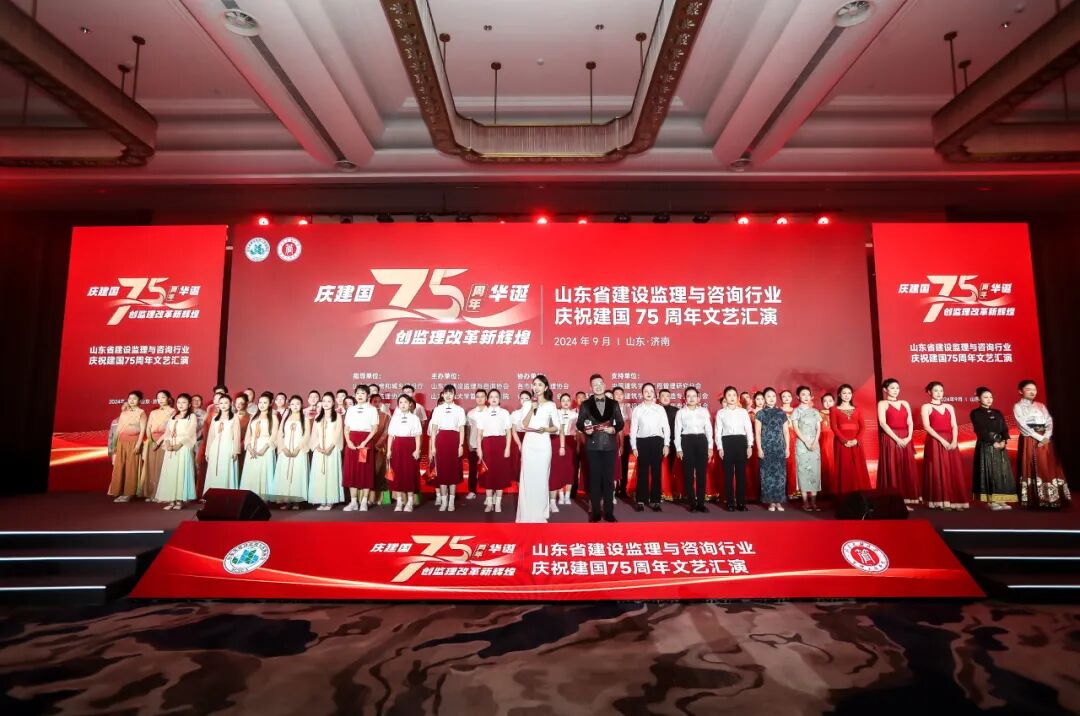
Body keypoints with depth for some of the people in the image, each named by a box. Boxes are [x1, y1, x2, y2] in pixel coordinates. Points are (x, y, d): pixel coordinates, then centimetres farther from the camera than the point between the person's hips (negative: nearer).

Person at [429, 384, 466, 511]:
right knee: (441, 469, 1)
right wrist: (433, 447, 2)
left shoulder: (460, 410, 5)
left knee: (454, 469, 2)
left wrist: (461, 445, -4)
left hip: (454, 440, -1)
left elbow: (462, 429, 4)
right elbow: (433, 429, 7)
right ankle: (443, 500, 10)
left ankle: (451, 501, 11)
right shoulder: (437, 410, 8)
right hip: (441, 440, 1)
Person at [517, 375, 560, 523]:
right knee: (527, 477, 3)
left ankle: (540, 512, 10)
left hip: (543, 443, -3)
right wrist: (532, 409, -6)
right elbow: (524, 425, 3)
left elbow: (557, 427, 2)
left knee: (541, 477, 0)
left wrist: (545, 429, -16)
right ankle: (527, 512, 11)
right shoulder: (530, 404, 11)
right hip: (528, 443, 3)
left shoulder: (550, 405, 2)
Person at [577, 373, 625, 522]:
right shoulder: (585, 405, 6)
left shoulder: (613, 403, 9)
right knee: (594, 479, 2)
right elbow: (579, 424, 3)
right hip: (593, 446, -1)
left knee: (609, 479, 4)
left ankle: (609, 512, 11)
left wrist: (614, 429, -12)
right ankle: (595, 512, 10)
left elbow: (620, 423, 7)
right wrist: (585, 429, -17)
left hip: (610, 446, 1)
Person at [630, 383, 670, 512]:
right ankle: (640, 500, 11)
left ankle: (655, 501, 13)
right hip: (642, 442, -1)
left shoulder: (660, 409, 6)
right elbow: (633, 429, 4)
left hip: (657, 441, 1)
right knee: (642, 472, 2)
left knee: (656, 472, 4)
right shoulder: (637, 409, 4)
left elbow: (665, 427, 6)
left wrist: (666, 445, 0)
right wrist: (634, 446, -2)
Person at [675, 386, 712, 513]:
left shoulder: (704, 411, 7)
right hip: (687, 442, -1)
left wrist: (710, 447, 3)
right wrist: (678, 448, -5)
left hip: (701, 441, 1)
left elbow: (708, 429, 8)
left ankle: (701, 503, 12)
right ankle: (692, 503, 10)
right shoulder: (680, 412, 3)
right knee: (689, 474, 2)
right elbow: (677, 431, 1)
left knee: (701, 474, 3)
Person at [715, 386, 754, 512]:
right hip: (727, 442, -1)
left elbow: (749, 429, 7)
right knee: (728, 474, 1)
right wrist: (720, 447, -4)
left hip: (741, 442, 1)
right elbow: (718, 431, 4)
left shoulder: (743, 412, 9)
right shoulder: (720, 413, 6)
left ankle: (741, 502, 11)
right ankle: (730, 503, 8)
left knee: (741, 473, 3)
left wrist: (750, 445, -1)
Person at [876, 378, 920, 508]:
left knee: (907, 470, 3)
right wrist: (897, 439, -16)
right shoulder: (882, 403, 1)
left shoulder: (905, 403, 16)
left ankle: (905, 501, 8)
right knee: (892, 470, -6)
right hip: (890, 440, -5)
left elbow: (910, 422, 9)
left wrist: (909, 437, -9)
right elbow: (882, 423, -9)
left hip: (906, 440, 5)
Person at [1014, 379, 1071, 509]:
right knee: (1033, 468, -5)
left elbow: (1049, 422, 6)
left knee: (1048, 467, 2)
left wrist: (1046, 437, -11)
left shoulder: (1041, 406, 15)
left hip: (1045, 440, 4)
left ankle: (1053, 497, 7)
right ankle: (1035, 499, -3)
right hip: (1029, 441, -4)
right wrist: (1039, 437, -15)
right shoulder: (1018, 407, 0)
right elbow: (1022, 426, -9)